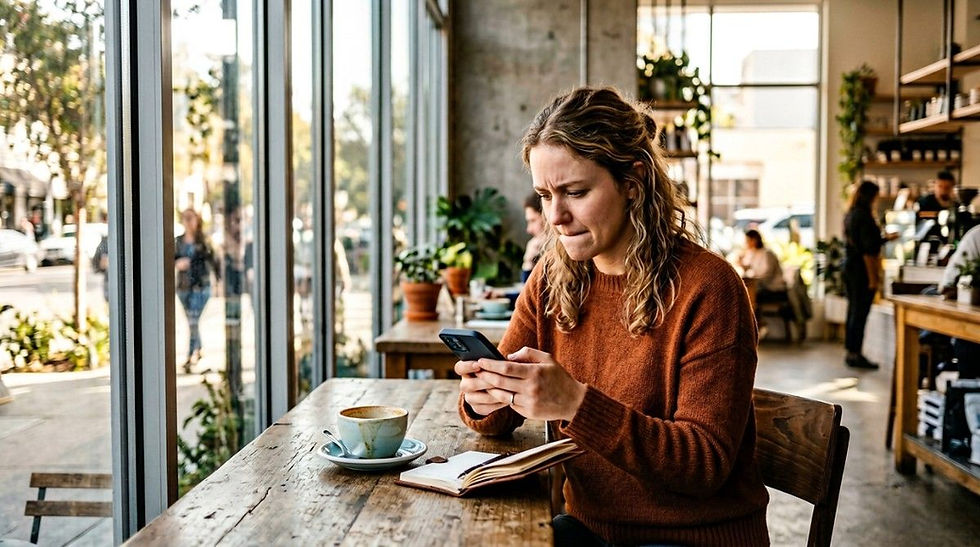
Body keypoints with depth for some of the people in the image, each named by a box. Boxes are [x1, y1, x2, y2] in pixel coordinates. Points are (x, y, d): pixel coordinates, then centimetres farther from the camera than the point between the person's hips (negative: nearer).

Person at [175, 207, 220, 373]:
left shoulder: (203, 241, -4)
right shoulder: (178, 241, 7)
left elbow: (213, 261, -1)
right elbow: (172, 258, 11)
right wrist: (177, 263, -12)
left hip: (200, 286, -5)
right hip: (183, 286, 5)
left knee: (193, 321, -12)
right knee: (191, 322, 15)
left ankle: (192, 355, -10)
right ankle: (197, 350, 30)